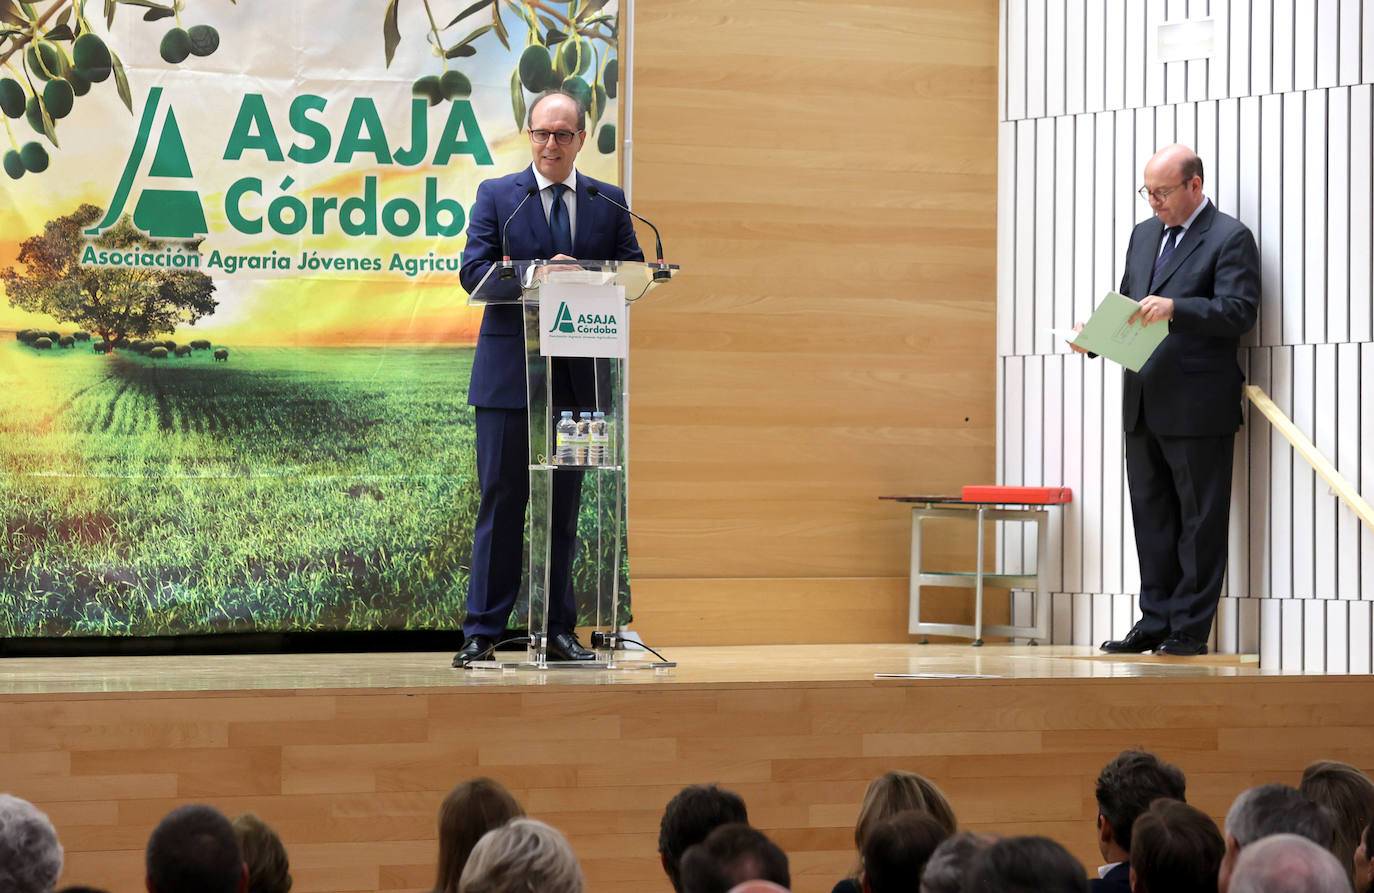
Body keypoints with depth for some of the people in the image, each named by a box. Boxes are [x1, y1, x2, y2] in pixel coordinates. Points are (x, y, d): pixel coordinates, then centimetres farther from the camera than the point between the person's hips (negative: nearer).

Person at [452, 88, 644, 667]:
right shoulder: (496, 196, 5)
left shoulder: (609, 202, 11)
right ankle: (482, 630, 0)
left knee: (564, 506, 7)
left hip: (578, 376, 2)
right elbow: (474, 271, -5)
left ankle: (557, 630, 13)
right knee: (501, 503, -2)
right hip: (509, 373, -2)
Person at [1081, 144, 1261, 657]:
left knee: (1200, 519, 0)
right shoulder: (1144, 235, 18)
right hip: (1143, 404, 7)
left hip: (1197, 407, -7)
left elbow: (1240, 311, -15)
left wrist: (1175, 308, -26)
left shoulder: (1229, 239, -5)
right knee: (1151, 514, 10)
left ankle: (1190, 629, 3)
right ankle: (1156, 621, 16)